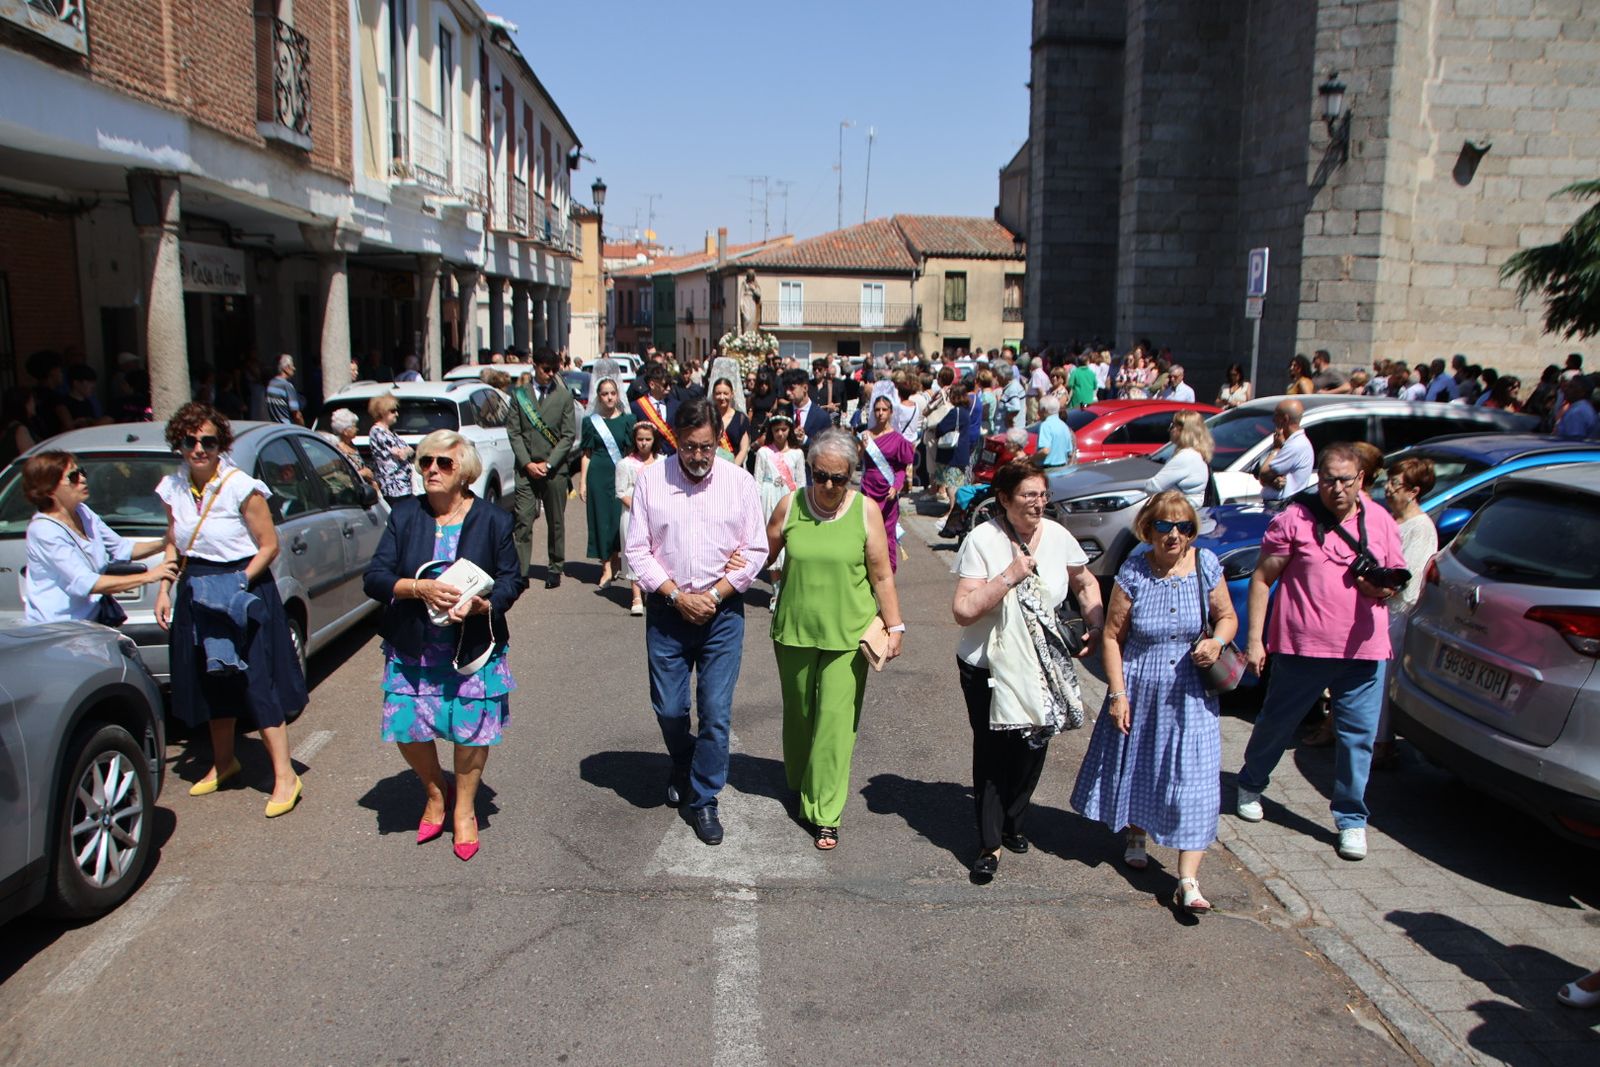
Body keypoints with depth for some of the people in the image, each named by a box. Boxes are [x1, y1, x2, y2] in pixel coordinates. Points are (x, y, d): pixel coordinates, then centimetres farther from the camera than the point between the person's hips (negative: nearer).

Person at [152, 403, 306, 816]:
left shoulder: (240, 487, -15)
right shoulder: (173, 488, 4)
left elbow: (268, 546, -11)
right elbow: (174, 545, 16)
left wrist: (238, 584, -20)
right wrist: (164, 589, 7)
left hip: (244, 588, -6)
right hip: (196, 594, 6)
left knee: (256, 681, -7)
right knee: (209, 681, 16)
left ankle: (285, 776, -2)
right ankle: (223, 761, 35)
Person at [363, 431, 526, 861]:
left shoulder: (492, 521, -2)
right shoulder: (404, 516, 2)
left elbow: (512, 579, 0)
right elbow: (374, 578, -4)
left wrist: (481, 604, -21)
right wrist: (419, 588, -23)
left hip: (473, 650, -1)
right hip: (412, 651, 2)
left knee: (472, 730, 4)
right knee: (407, 729, 1)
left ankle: (464, 809, 28)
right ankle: (435, 793, 31)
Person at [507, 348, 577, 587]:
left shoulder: (564, 396, 4)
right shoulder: (519, 394, 7)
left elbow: (569, 435, 0)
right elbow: (513, 431, 4)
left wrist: (548, 464, -8)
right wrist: (527, 463, -7)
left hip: (555, 469, 0)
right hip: (526, 468, 0)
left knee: (556, 522, 7)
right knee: (523, 521, -6)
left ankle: (555, 569, 19)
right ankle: (520, 572, -6)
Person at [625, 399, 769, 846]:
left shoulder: (739, 482, -3)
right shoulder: (650, 480, -3)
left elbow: (756, 550, 0)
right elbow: (638, 550, -2)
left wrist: (714, 595, -10)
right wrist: (677, 595, -11)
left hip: (723, 610, -1)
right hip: (667, 608, 1)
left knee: (716, 711, -1)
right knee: (668, 708, 10)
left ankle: (703, 798, 16)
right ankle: (683, 769, 41)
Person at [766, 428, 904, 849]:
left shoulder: (866, 510, -6)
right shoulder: (790, 506, -2)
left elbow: (882, 575, -2)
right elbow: (764, 554, 6)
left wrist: (894, 626, -3)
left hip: (848, 633, -2)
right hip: (794, 630, 2)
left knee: (835, 719, -3)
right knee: (799, 714, 16)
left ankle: (824, 814, 5)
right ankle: (801, 786, 39)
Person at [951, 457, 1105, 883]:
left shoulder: (1057, 536, -4)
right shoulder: (983, 540, -16)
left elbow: (1085, 583, 15)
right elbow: (963, 611, -22)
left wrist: (1096, 625, 2)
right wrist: (1010, 576, -28)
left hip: (1042, 670, 4)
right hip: (988, 669, -4)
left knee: (1033, 748, 14)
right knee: (992, 754, 1)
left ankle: (1013, 823, 38)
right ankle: (989, 845, 15)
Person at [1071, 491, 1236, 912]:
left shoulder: (1206, 566, -5)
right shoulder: (1133, 572, -11)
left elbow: (1227, 616, 8)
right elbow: (1112, 635, -7)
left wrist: (1216, 641, -15)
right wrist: (1117, 693, -11)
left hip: (1190, 692, 0)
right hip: (1140, 688, 0)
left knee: (1193, 777, -6)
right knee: (1136, 765, 16)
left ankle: (1188, 880, -2)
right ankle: (1136, 838, 45)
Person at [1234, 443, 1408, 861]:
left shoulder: (1381, 522, 7)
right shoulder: (1293, 520, -4)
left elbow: (1398, 579, 16)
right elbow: (1262, 580, -2)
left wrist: (1384, 589, -10)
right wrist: (1254, 639, -7)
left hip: (1364, 650, 2)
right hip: (1301, 646, -2)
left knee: (1358, 736, 5)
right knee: (1276, 724, 12)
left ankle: (1352, 820, 19)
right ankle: (1250, 785, 36)